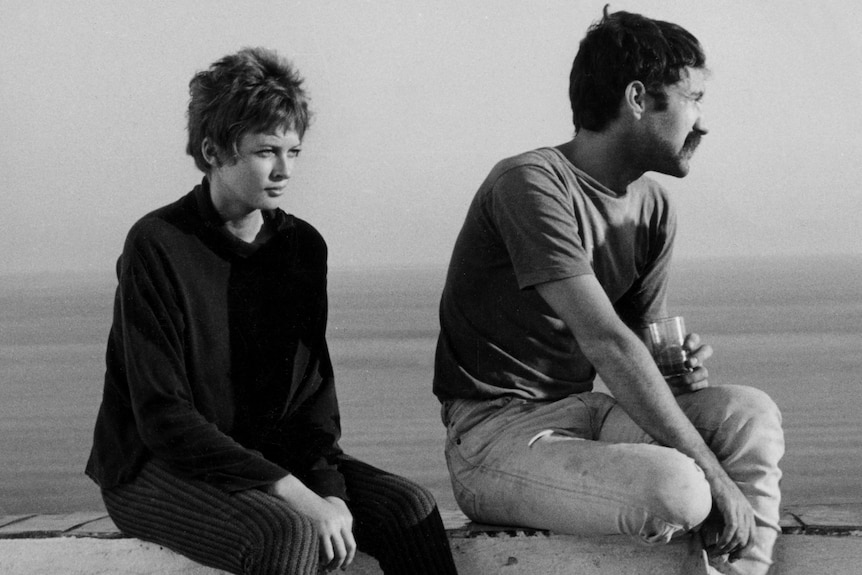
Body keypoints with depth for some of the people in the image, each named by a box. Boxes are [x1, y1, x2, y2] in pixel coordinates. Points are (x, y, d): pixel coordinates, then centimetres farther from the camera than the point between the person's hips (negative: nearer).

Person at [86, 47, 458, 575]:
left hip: (270, 453, 6)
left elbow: (315, 387, 6)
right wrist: (293, 492, -26)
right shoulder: (157, 246, -15)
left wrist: (329, 488, -14)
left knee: (409, 507, -14)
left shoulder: (303, 246, 4)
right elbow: (162, 416, -20)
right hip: (157, 467, -6)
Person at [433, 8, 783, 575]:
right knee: (677, 491, -30)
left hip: (580, 412, 8)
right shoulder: (531, 184, -17)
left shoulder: (654, 209, 10)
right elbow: (605, 340, -24)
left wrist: (682, 369, -8)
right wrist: (714, 474, -24)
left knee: (750, 413, -14)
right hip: (495, 433, -8)